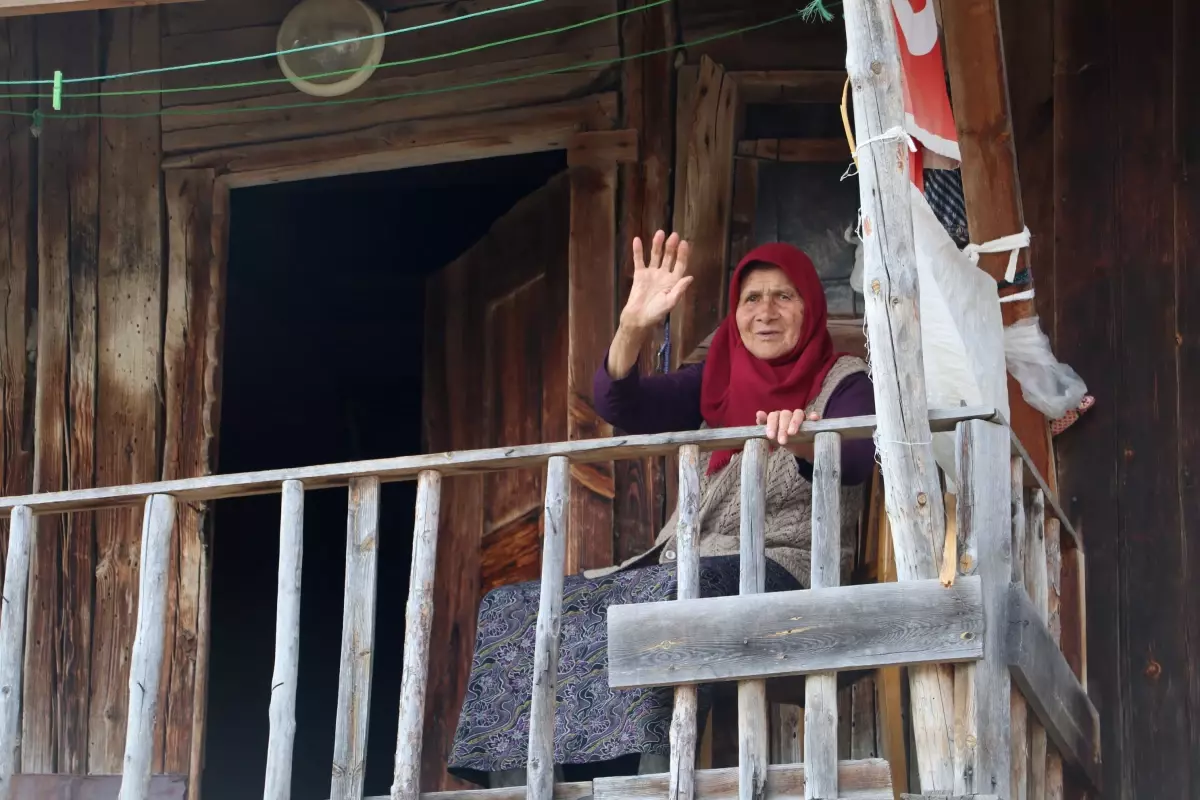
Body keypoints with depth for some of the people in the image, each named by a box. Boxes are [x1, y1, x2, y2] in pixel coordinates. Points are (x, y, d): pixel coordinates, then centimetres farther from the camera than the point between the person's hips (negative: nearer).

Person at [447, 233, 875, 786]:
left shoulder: (844, 382, 5)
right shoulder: (716, 382, 19)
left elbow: (856, 459, -17)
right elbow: (619, 405, 5)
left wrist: (807, 439, -40)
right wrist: (634, 327, -14)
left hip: (782, 569, -6)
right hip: (686, 565, 6)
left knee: (673, 597, -39)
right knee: (515, 610, -12)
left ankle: (651, 775, -41)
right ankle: (519, 780, -19)